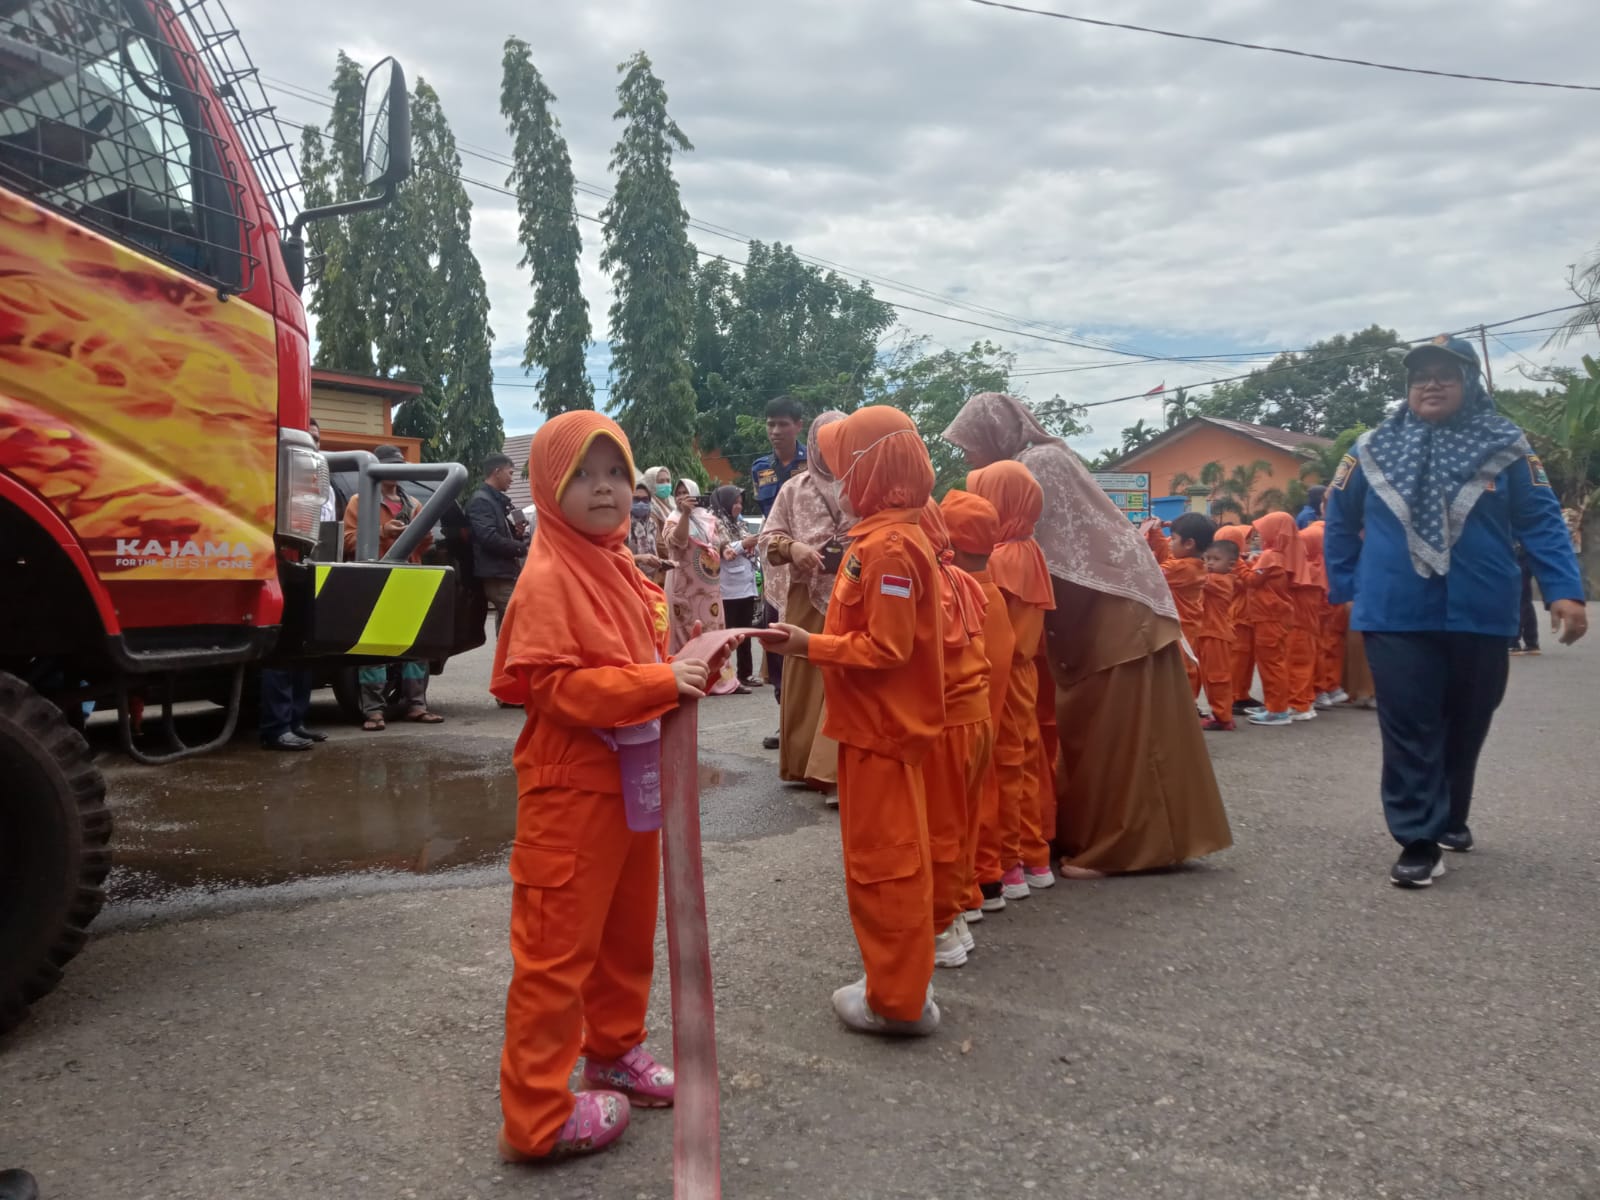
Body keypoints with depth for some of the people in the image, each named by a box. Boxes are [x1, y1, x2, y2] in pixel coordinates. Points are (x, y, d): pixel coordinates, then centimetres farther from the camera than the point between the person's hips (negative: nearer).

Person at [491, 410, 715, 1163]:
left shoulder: (621, 570, 11)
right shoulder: (548, 578, -17)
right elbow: (556, 685, -24)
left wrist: (684, 672, 2)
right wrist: (660, 682, -27)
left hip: (631, 778, 9)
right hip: (570, 787, -9)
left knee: (629, 930, 20)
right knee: (557, 946, 0)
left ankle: (615, 1051, 38)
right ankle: (537, 1115, 11)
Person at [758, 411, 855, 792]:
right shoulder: (794, 489, 9)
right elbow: (768, 538, 10)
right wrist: (793, 548, -9)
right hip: (807, 600, 3)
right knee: (805, 681, 9)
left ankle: (835, 772, -2)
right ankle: (805, 765, 22)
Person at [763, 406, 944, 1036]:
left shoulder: (887, 546, -21)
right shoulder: (892, 535, 10)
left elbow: (886, 648, -24)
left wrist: (811, 646, -18)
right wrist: (819, 640, 7)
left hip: (880, 728, -10)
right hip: (882, 722, 10)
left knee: (881, 862, 0)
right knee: (892, 855, 18)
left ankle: (899, 1000, 12)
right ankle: (903, 980, 31)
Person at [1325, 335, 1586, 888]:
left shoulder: (1504, 446, 2)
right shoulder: (1373, 448, 4)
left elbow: (1540, 522, -1)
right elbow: (1339, 520, 11)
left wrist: (1564, 590, -12)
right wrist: (1345, 586, 6)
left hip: (1480, 616, 1)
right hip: (1395, 617, -1)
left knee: (1465, 727, 16)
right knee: (1409, 730, -2)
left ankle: (1450, 818, 36)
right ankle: (1419, 840, 4)